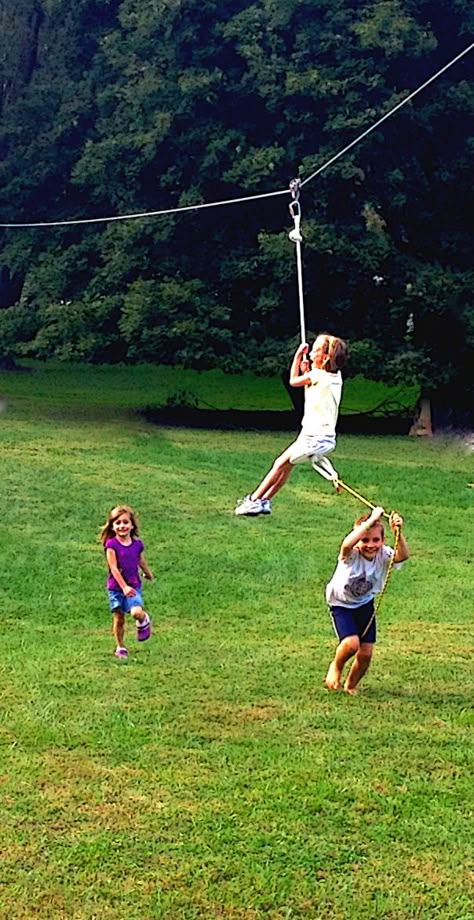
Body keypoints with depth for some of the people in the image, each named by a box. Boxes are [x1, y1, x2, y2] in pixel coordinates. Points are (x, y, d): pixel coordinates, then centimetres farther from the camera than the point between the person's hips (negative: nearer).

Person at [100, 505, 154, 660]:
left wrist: (148, 574, 35)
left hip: (134, 586, 1)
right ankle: (120, 647, 26)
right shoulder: (111, 545, -12)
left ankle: (144, 620, 14)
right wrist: (124, 587, -27)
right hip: (116, 587, -1)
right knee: (119, 619, 7)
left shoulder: (137, 544, -2)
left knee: (136, 612, -22)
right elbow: (114, 568, -18)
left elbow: (141, 561, 19)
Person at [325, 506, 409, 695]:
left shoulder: (383, 555, -20)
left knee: (366, 653, 1)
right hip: (341, 603, -4)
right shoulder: (351, 555, -28)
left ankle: (351, 686, 29)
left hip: (365, 604, 4)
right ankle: (336, 667, 10)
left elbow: (403, 555, -41)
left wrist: (398, 533, -58)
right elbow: (347, 544, -54)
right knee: (351, 643, -24)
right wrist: (371, 521, -56)